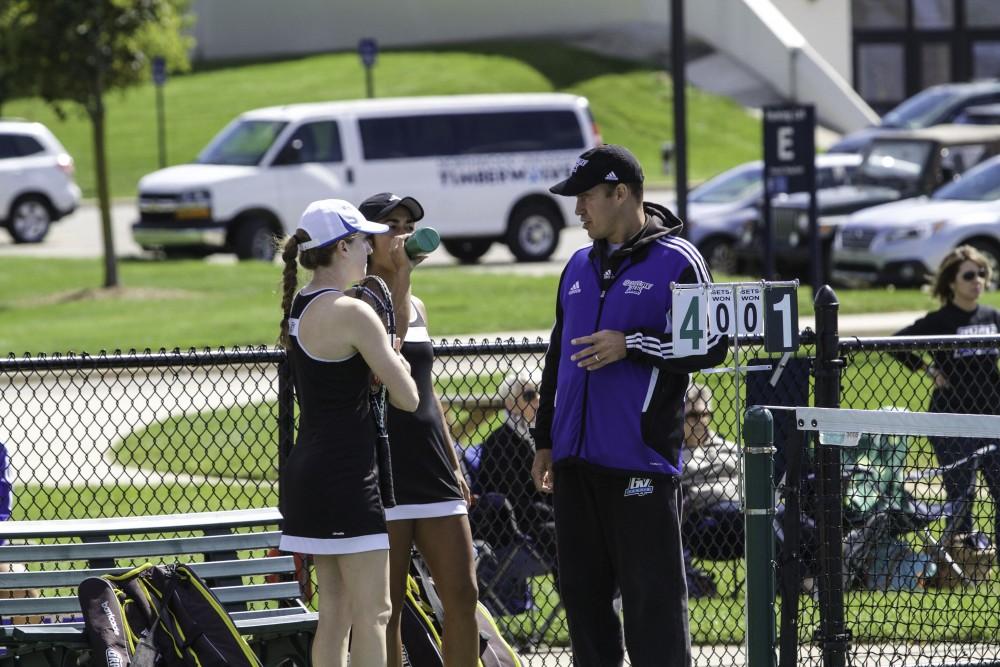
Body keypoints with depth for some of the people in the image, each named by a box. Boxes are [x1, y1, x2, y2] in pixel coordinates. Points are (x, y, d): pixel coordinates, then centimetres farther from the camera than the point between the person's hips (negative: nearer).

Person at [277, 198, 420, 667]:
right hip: (346, 477, -9)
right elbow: (407, 398, -14)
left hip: (307, 474, 9)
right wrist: (396, 363, 8)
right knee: (372, 613, -5)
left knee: (334, 611, 12)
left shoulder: (298, 307, 11)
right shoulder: (351, 313, -15)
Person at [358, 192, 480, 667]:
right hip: (384, 471, -7)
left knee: (463, 596, 3)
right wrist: (401, 276, -22)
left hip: (431, 468, 7)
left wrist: (454, 466, 21)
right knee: (387, 606, -3)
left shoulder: (417, 307, 16)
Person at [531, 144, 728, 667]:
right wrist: (544, 441, 20)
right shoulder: (579, 266, 17)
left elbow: (711, 346, -9)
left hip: (641, 463, -7)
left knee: (652, 594, -7)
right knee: (582, 590, 9)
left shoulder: (676, 262, -4)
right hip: (575, 461, 7)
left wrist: (631, 345, -17)